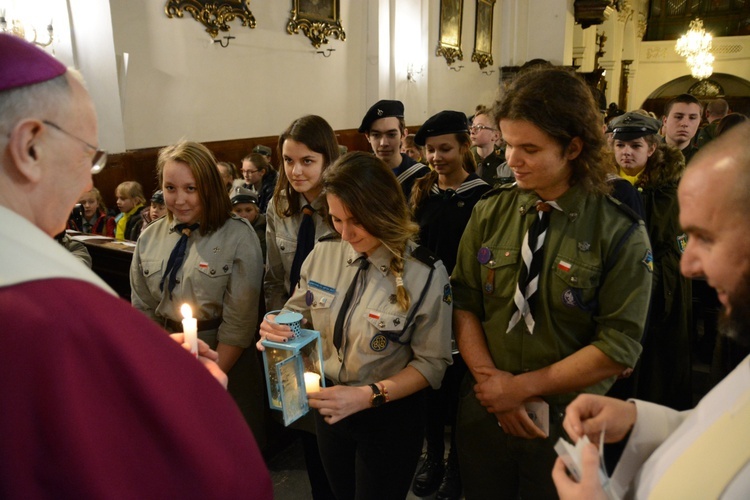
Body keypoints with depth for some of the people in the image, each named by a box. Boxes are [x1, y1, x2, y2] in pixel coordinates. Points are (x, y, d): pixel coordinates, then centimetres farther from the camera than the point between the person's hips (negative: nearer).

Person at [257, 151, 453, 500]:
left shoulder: (426, 274, -20)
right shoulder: (323, 253, -9)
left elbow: (432, 363, -15)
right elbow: (298, 316, 4)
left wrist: (367, 396, -25)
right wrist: (277, 329, -19)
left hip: (389, 417, -4)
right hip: (327, 406, 4)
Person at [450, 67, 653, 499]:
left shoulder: (620, 233, -13)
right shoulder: (490, 213, -4)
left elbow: (618, 350, -16)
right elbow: (463, 304, -4)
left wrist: (522, 387, -16)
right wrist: (490, 379, -16)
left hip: (567, 424, -2)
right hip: (483, 411, 3)